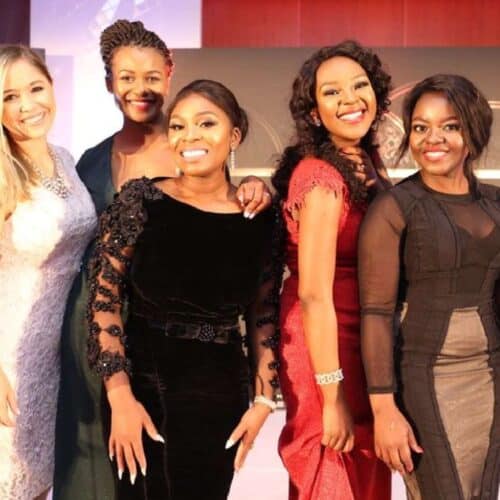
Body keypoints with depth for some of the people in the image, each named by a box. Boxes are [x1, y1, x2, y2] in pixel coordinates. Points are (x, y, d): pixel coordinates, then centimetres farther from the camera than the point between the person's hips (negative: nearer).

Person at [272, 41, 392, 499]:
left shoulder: (368, 161, 6)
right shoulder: (322, 178, -22)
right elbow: (313, 296, -24)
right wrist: (333, 397, -21)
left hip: (361, 346, 9)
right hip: (326, 349, -9)